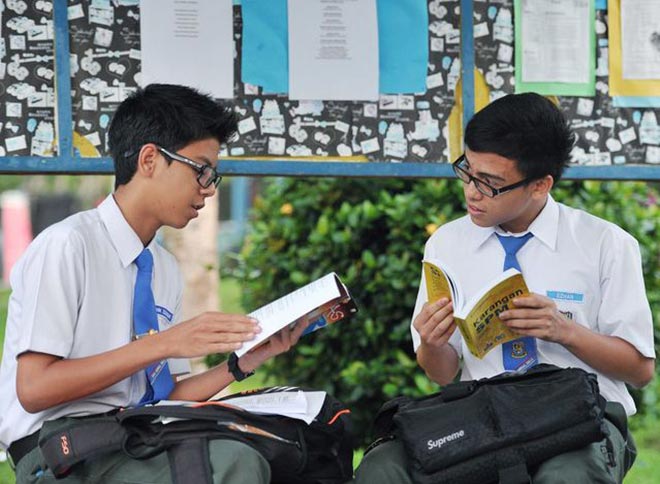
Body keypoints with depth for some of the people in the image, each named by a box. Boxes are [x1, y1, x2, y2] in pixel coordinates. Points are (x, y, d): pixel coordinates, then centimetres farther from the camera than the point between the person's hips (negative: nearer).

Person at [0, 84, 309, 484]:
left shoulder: (166, 268, 16)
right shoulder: (66, 246, -9)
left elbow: (166, 397, 15)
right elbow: (34, 389, -17)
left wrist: (245, 363, -1)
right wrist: (164, 344, -19)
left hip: (139, 441, 7)